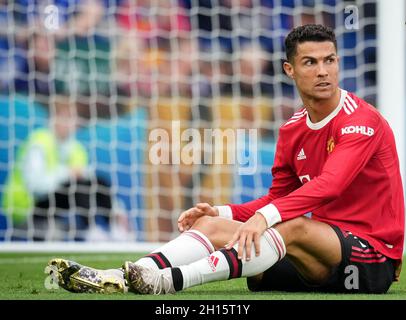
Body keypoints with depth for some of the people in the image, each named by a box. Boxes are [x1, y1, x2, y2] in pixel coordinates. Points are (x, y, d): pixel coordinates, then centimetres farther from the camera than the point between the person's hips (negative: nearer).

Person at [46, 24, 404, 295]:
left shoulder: (362, 121, -13)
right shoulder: (292, 130, 12)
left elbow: (328, 185, -28)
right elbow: (277, 200, 18)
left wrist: (264, 217, -40)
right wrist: (222, 212, 0)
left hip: (373, 262, -7)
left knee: (293, 227, -36)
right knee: (212, 224, -8)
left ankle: (172, 280, -51)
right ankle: (121, 278, -31)